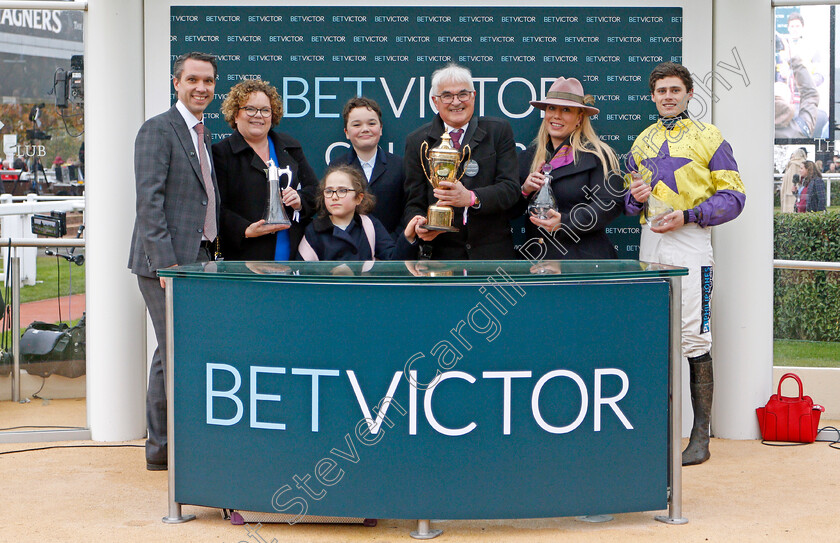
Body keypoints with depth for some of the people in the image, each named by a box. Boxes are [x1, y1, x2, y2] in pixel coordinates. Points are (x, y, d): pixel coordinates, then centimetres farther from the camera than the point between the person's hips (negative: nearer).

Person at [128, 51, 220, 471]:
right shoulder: (158, 130, -8)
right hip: (167, 262, -8)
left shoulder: (203, 134, 19)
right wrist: (166, 263, -21)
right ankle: (161, 447, 5)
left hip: (199, 258, 8)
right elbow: (149, 201, -15)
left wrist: (208, 255, 14)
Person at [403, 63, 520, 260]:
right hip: (441, 255, 0)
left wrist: (471, 198, -24)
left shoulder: (499, 131, 5)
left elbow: (511, 188, -5)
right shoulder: (417, 141, 7)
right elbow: (414, 202, 5)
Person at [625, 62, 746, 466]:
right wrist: (635, 197, 2)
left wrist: (687, 215, -14)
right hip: (650, 246, 5)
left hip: (690, 245, -5)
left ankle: (700, 436, -3)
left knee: (695, 341, -8)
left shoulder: (708, 138, 2)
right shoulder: (642, 141, 18)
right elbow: (628, 201, 26)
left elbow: (732, 196, -2)